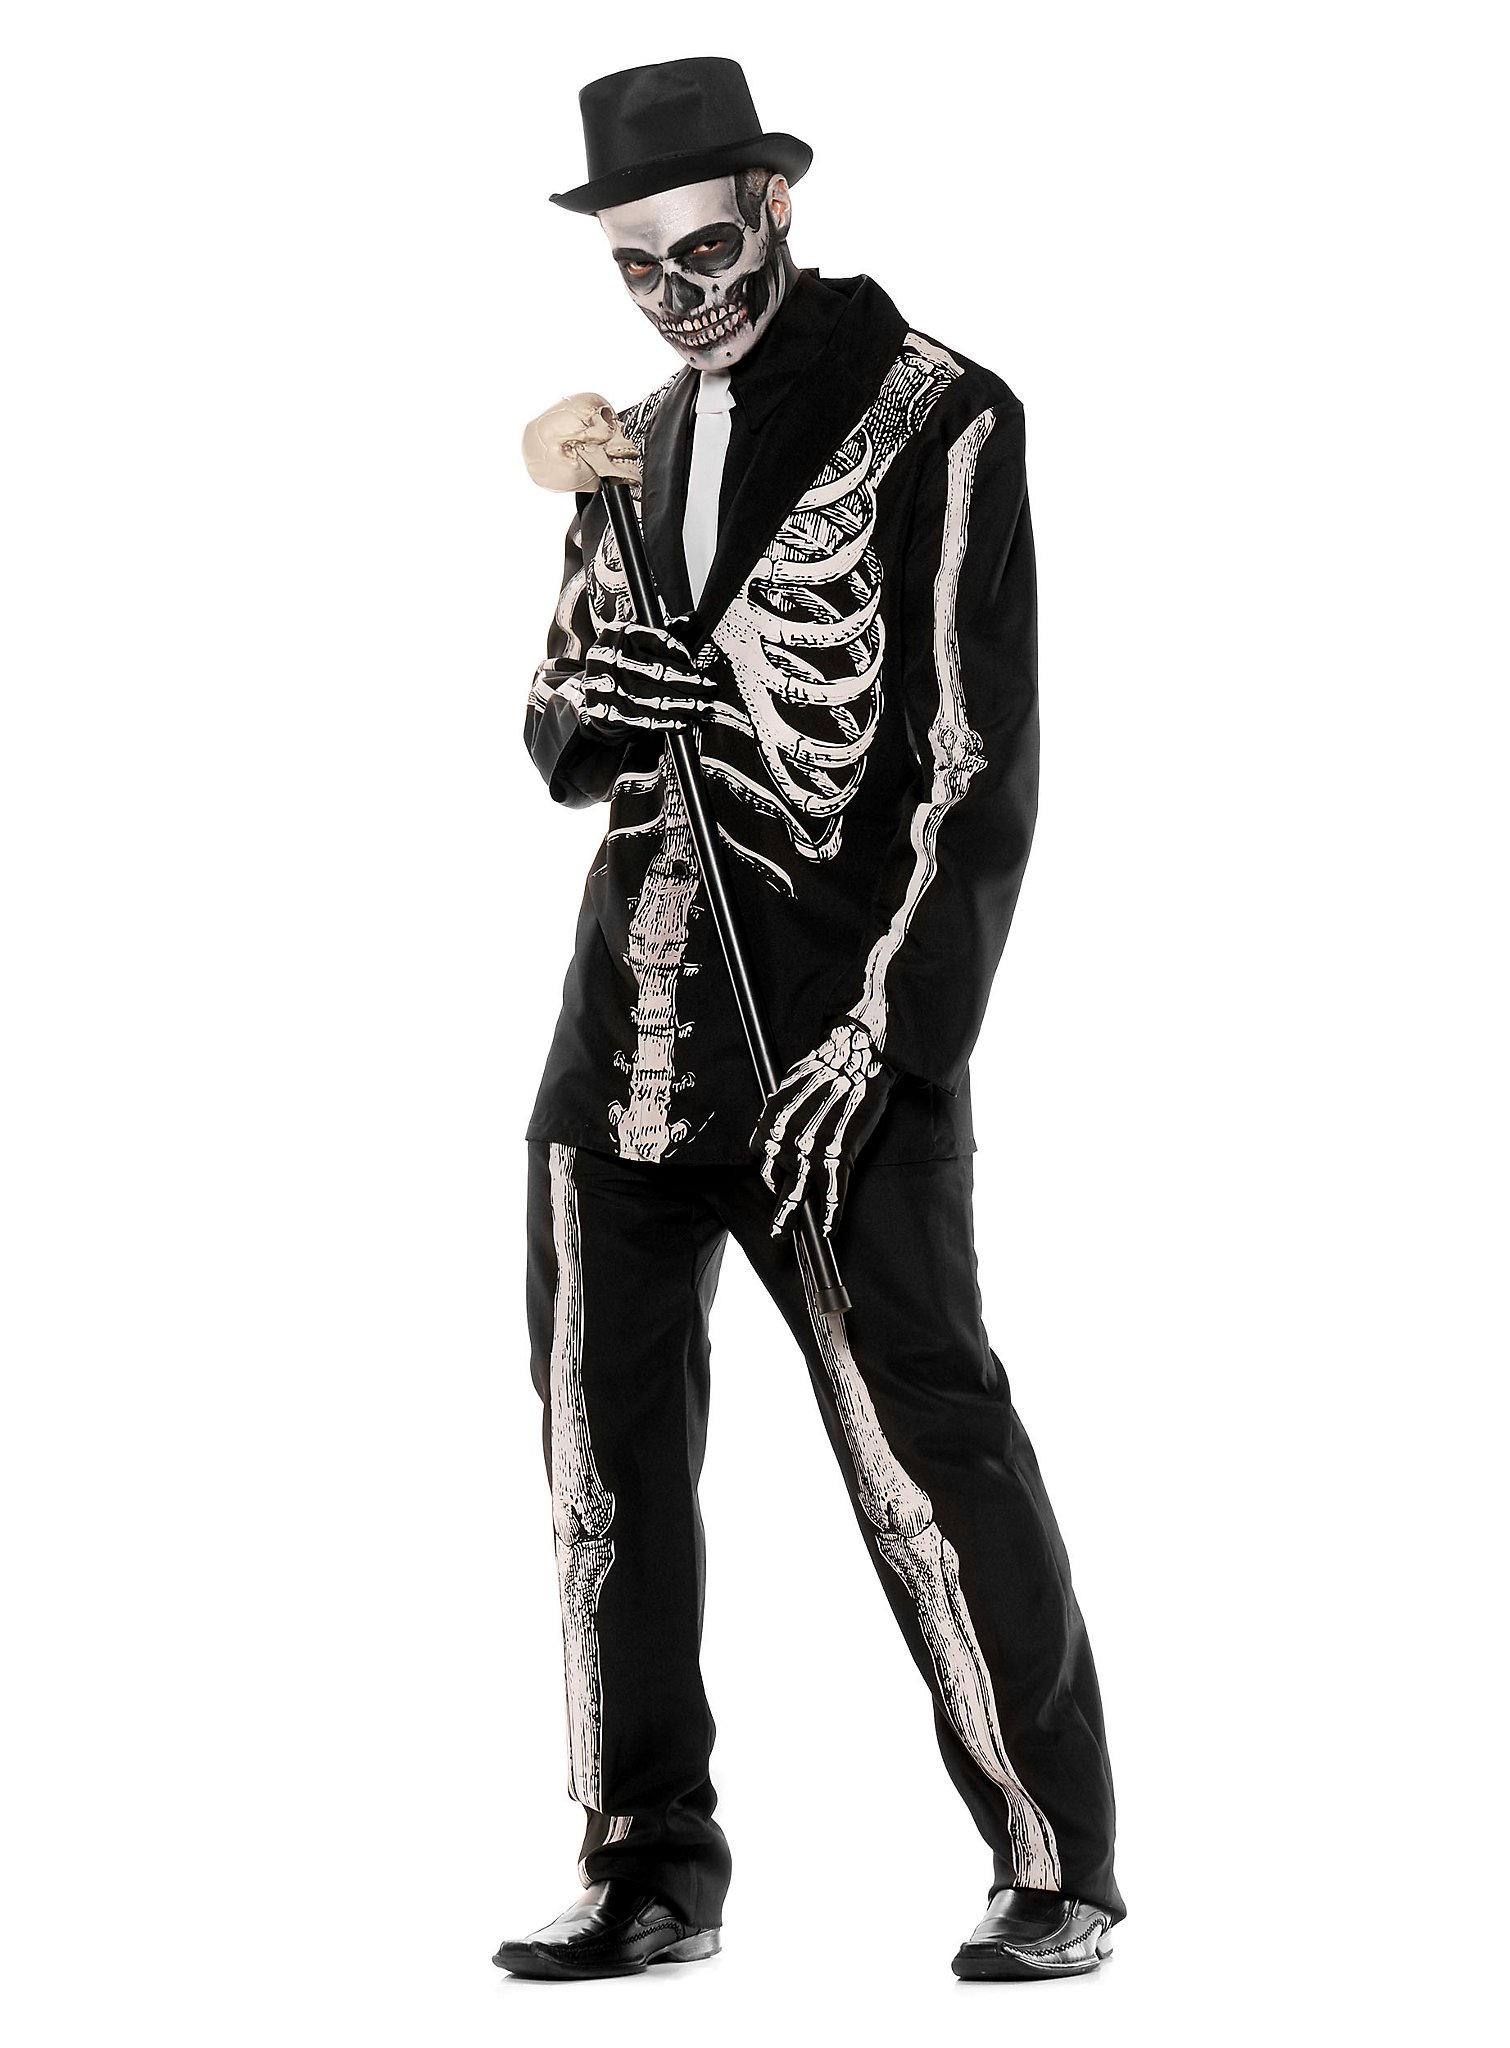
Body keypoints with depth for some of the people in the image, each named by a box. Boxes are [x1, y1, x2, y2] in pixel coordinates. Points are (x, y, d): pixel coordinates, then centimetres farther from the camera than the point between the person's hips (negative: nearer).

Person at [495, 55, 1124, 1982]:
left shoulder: (942, 420, -4)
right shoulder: (636, 447, 16)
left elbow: (978, 767, -9)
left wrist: (878, 1041, -16)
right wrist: (588, 705, -6)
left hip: (836, 1044, -6)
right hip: (625, 1032, 6)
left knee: (927, 1461, -6)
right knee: (605, 1462, 7)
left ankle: (1054, 1864, 7)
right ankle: (652, 1873, 17)